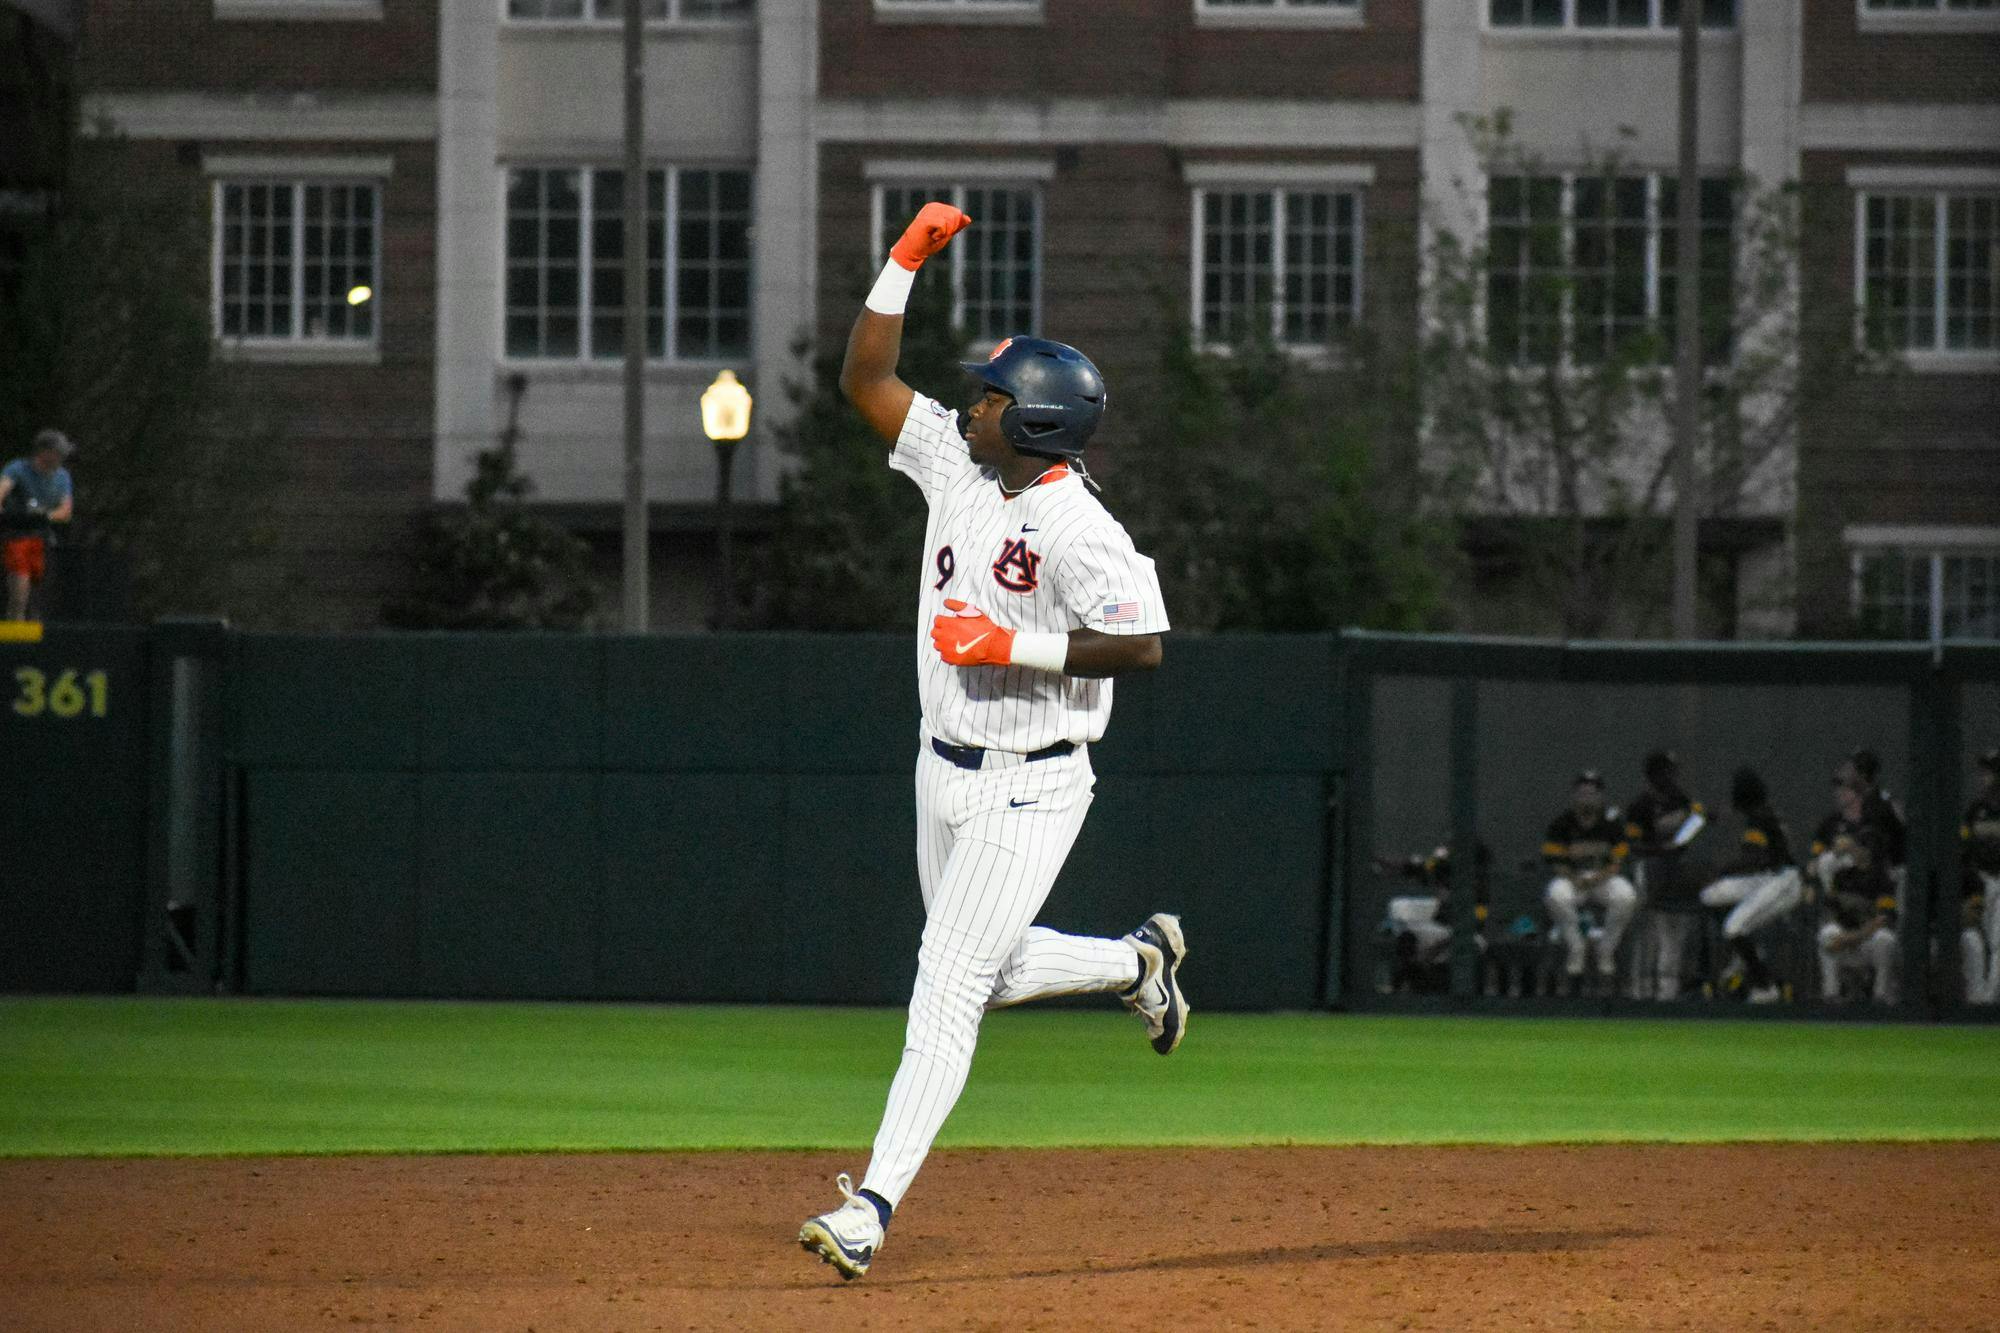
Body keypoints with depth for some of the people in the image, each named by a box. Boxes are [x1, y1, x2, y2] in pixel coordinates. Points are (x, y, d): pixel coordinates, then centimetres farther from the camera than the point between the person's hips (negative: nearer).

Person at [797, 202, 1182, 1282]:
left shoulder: (1079, 531, -20)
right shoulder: (956, 463, 2)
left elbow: (1144, 645, -24)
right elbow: (864, 379, 6)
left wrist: (1017, 645, -26)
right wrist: (907, 261, -3)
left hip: (1029, 791, -8)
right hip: (946, 775, 8)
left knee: (947, 989, -11)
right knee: (985, 974, 21)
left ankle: (874, 1205, -14)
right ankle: (1138, 962, 45)